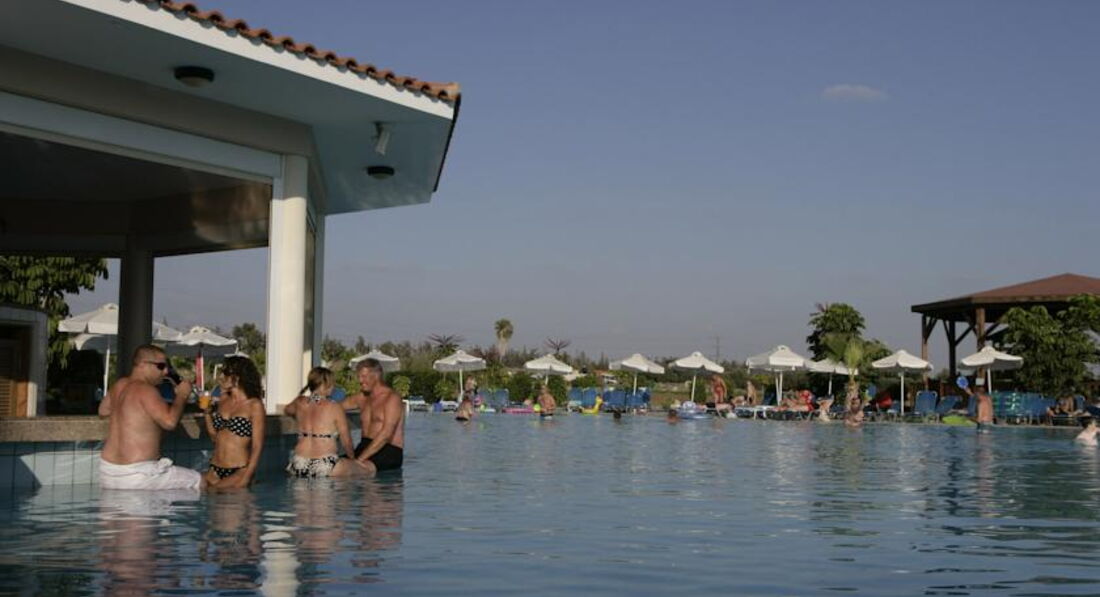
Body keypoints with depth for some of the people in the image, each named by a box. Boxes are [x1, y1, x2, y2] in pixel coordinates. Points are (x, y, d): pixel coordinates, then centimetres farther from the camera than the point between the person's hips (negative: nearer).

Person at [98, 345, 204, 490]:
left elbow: (103, 410, 29)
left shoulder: (119, 385, 10)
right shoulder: (145, 390, -16)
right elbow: (169, 421, -28)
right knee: (199, 482, -1)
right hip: (135, 476, -9)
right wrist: (182, 395, -13)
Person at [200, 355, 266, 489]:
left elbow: (257, 447, -9)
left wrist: (246, 478, -16)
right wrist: (206, 411, 6)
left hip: (238, 471, -5)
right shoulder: (223, 400, 11)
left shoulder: (254, 405, -6)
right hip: (215, 469, 5)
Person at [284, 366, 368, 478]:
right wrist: (352, 456, 20)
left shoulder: (300, 402, 7)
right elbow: (346, 441, 1)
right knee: (370, 469, 7)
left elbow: (287, 411, 33)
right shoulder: (335, 407, -5)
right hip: (325, 466, -5)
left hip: (299, 468, 5)